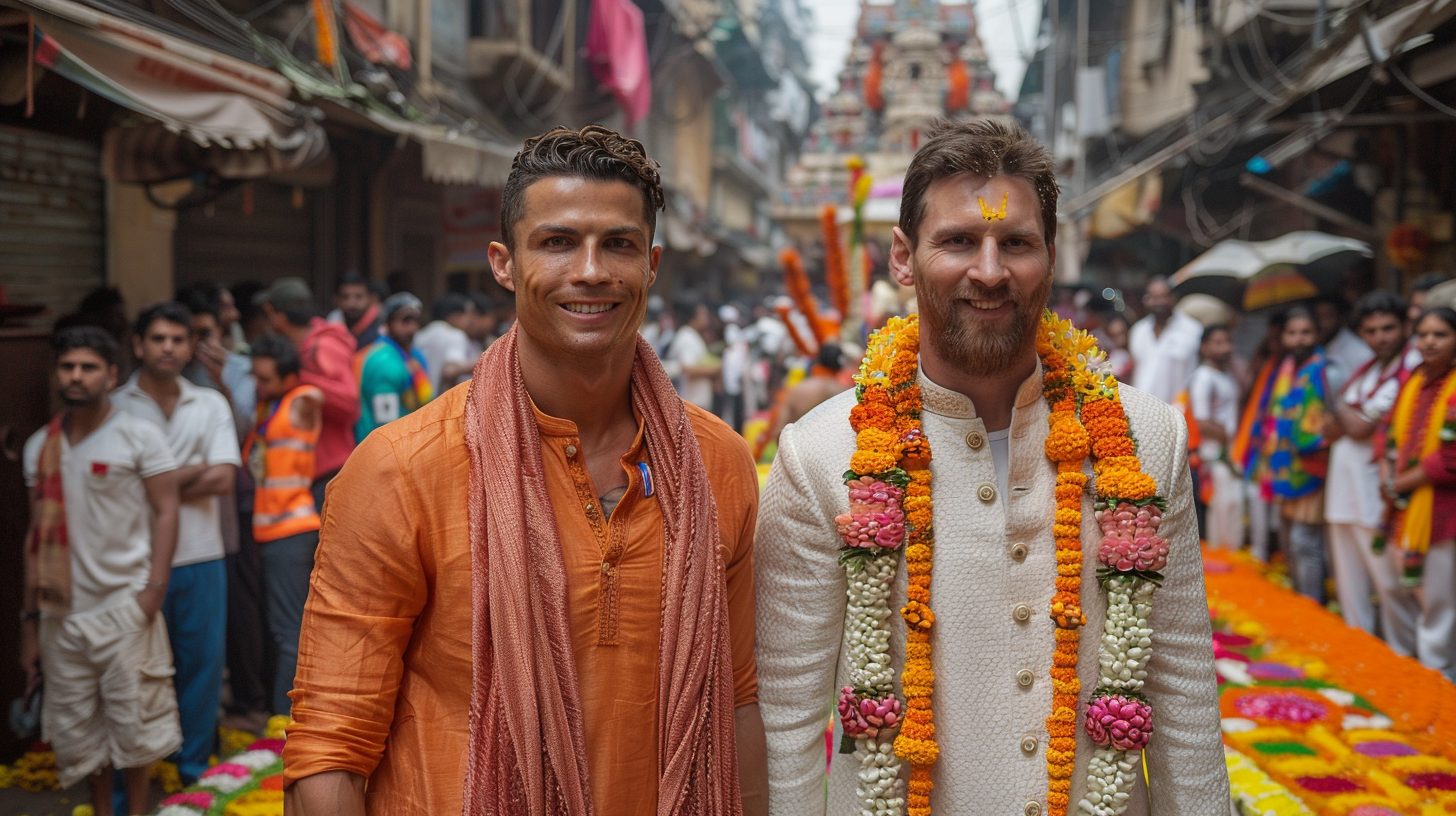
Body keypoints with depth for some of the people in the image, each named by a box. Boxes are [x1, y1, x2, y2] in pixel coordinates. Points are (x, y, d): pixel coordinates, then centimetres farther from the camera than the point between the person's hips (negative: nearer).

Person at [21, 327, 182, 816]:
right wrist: (30, 619, 11)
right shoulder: (40, 446, 11)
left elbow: (165, 512, -4)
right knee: (76, 731, 9)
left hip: (124, 606, -4)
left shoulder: (139, 436, -1)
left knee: (133, 719, 0)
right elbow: (37, 534, 14)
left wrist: (154, 588, -16)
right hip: (62, 613, 4)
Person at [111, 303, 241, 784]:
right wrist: (194, 471, -6)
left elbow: (223, 480, -1)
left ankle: (195, 770, 23)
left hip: (201, 558, 3)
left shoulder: (211, 405, 9)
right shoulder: (116, 408, -2)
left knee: (203, 662, 8)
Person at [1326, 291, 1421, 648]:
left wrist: (1341, 408, 3)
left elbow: (1359, 427, -15)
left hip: (1376, 494, -8)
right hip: (1344, 490, 8)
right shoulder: (1366, 370, 15)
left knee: (1390, 584, -5)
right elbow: (1332, 431, 11)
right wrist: (1352, 414, -9)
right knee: (1349, 585, 14)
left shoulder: (1411, 371, -12)